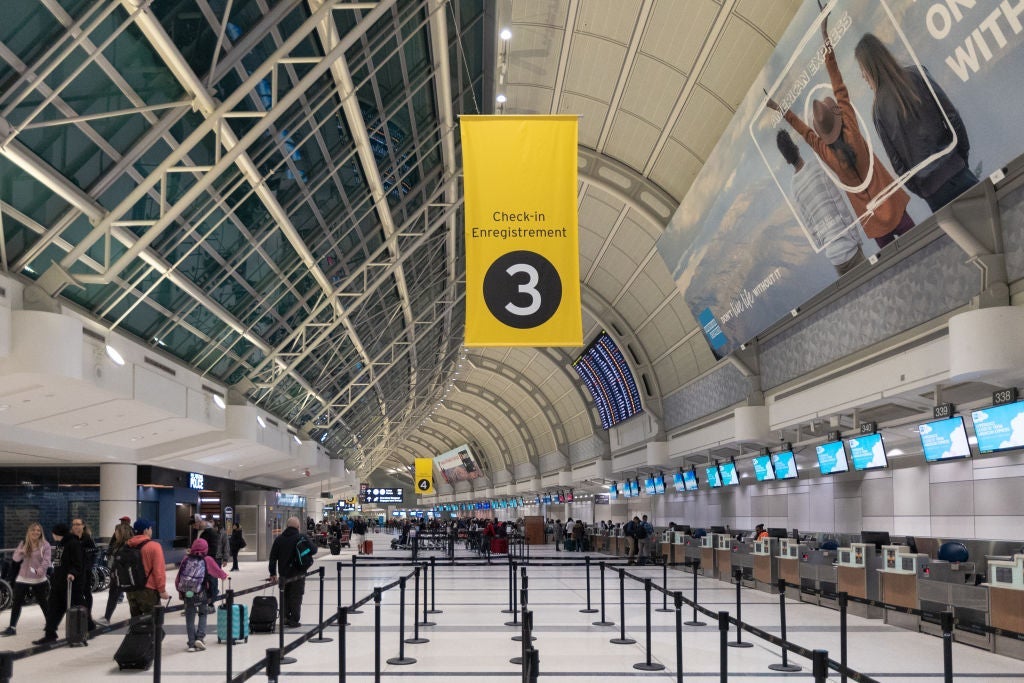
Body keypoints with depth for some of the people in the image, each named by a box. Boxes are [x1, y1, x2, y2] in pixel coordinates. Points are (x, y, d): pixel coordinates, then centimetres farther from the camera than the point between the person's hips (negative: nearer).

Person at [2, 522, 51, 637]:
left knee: (43, 603, 11)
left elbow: (46, 560, -14)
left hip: (39, 579, -2)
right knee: (16, 603, -2)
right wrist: (21, 552, -28)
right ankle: (12, 627, 3)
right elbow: (15, 558, -5)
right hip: (23, 579, 2)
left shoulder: (45, 545, -6)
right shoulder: (23, 544, 2)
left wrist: (40, 570, -33)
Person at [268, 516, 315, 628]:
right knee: (296, 597, 2)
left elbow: (273, 557, 3)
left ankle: (285, 618, 21)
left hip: (284, 574, 4)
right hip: (298, 574, -4)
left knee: (285, 597, 17)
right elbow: (313, 550, -8)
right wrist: (314, 546, 17)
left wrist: (273, 573, 9)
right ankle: (294, 621, 2)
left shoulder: (279, 539, 3)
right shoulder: (301, 538, -9)